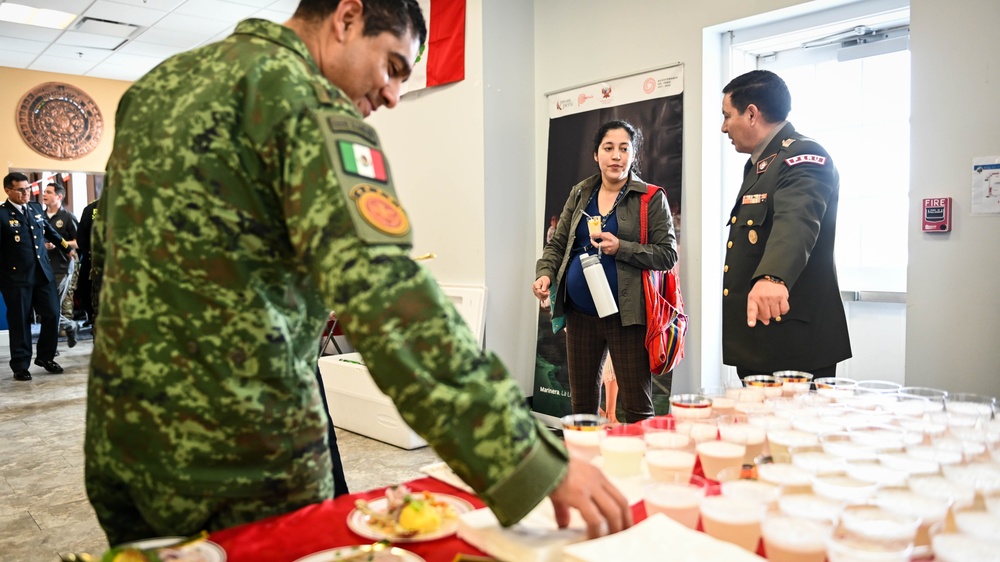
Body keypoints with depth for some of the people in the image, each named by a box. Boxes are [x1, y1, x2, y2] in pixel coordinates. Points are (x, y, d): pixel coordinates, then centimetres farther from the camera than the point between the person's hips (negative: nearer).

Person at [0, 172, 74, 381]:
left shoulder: (36, 208, 10)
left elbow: (50, 231, 26)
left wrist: (67, 248, 33)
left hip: (43, 273, 5)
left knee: (52, 314, 7)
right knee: (19, 322, 4)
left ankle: (45, 356, 25)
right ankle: (20, 365, 16)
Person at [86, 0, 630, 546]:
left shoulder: (157, 82, 10)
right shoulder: (305, 97, -16)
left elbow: (104, 249, 18)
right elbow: (387, 296, -30)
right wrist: (535, 462, -30)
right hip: (235, 455, -8)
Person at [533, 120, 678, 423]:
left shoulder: (652, 198, -2)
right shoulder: (580, 194, 11)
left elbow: (668, 255, -6)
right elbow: (556, 243, 13)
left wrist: (621, 248, -19)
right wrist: (545, 273, -6)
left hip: (626, 315, -4)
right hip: (580, 313, 5)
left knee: (637, 408, -1)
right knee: (582, 403, 14)